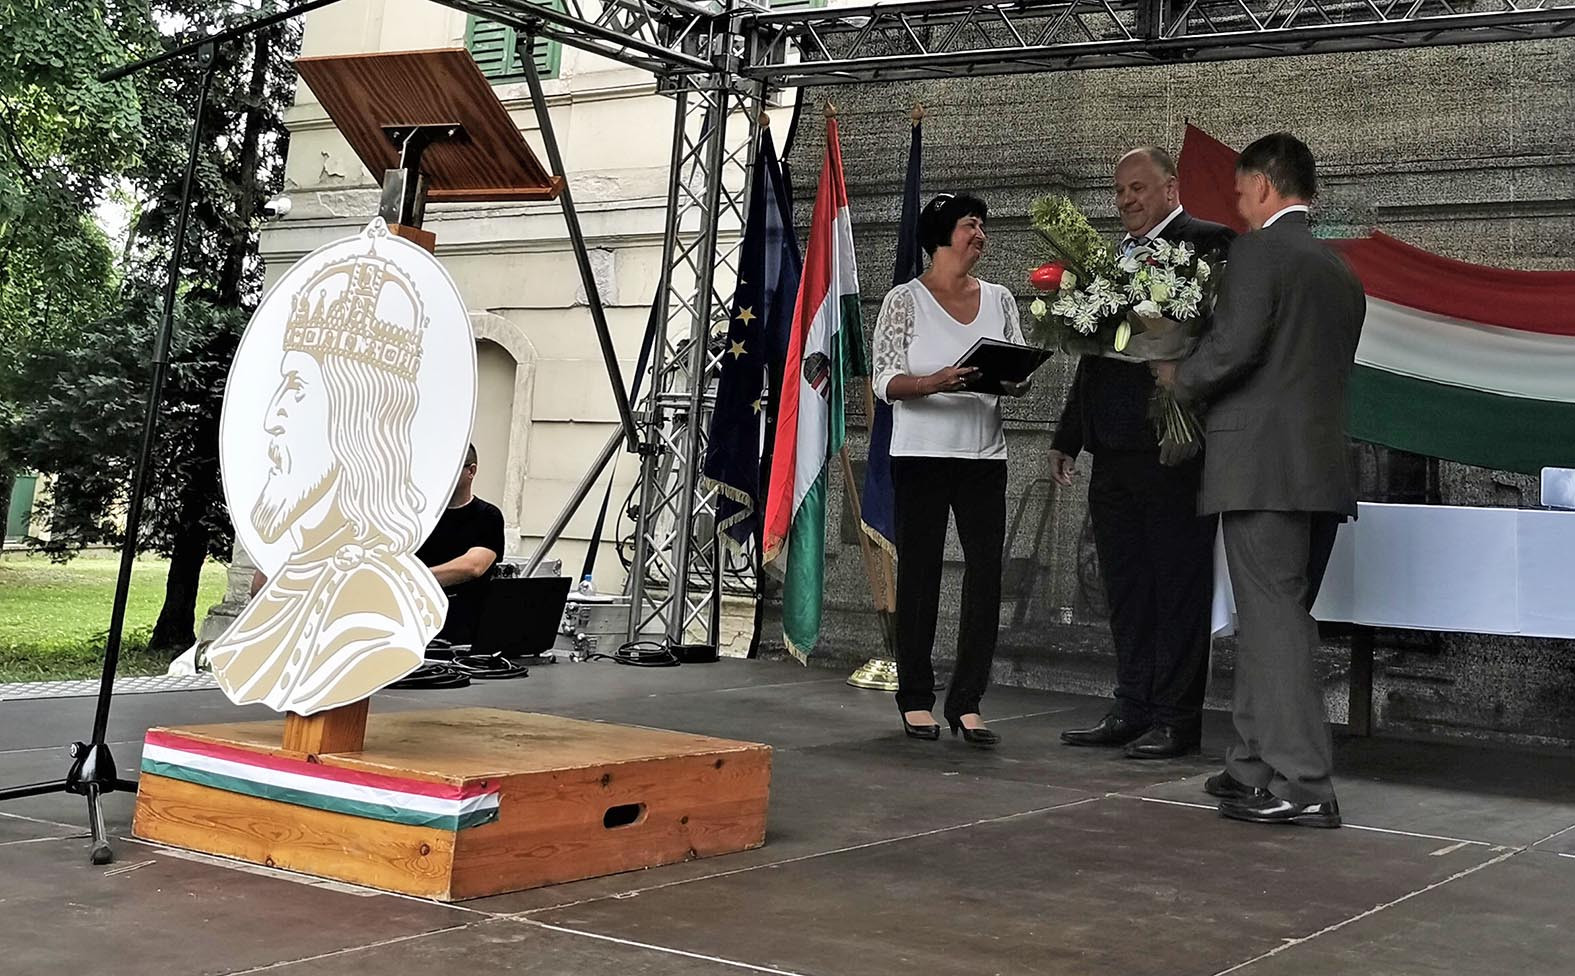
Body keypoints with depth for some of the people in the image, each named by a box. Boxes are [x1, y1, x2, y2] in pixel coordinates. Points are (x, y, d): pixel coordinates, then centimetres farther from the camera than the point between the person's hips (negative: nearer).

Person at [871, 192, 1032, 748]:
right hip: (921, 456, -3)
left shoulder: (998, 300, 12)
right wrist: (935, 382, -25)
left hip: (984, 457, 4)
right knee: (919, 576, 2)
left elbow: (1021, 377, 12)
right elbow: (886, 381, -7)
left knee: (986, 575, -4)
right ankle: (916, 700, 13)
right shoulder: (905, 300, 0)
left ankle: (967, 702, 4)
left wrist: (1013, 382, -11)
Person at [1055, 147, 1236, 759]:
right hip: (1114, 451, 8)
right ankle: (1133, 711, 21)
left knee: (1178, 584, 0)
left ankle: (1176, 719, 6)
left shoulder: (1206, 242, -4)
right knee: (1125, 588, 12)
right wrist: (1067, 436, 21)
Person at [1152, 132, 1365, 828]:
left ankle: (1303, 786, -7)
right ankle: (1257, 765, 20)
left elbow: (1234, 346, -17)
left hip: (1262, 467, -8)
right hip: (1323, 466, 8)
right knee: (1274, 620, 14)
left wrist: (1179, 378, 2)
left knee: (1274, 621, -7)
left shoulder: (1258, 250, -6)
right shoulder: (1341, 272, 19)